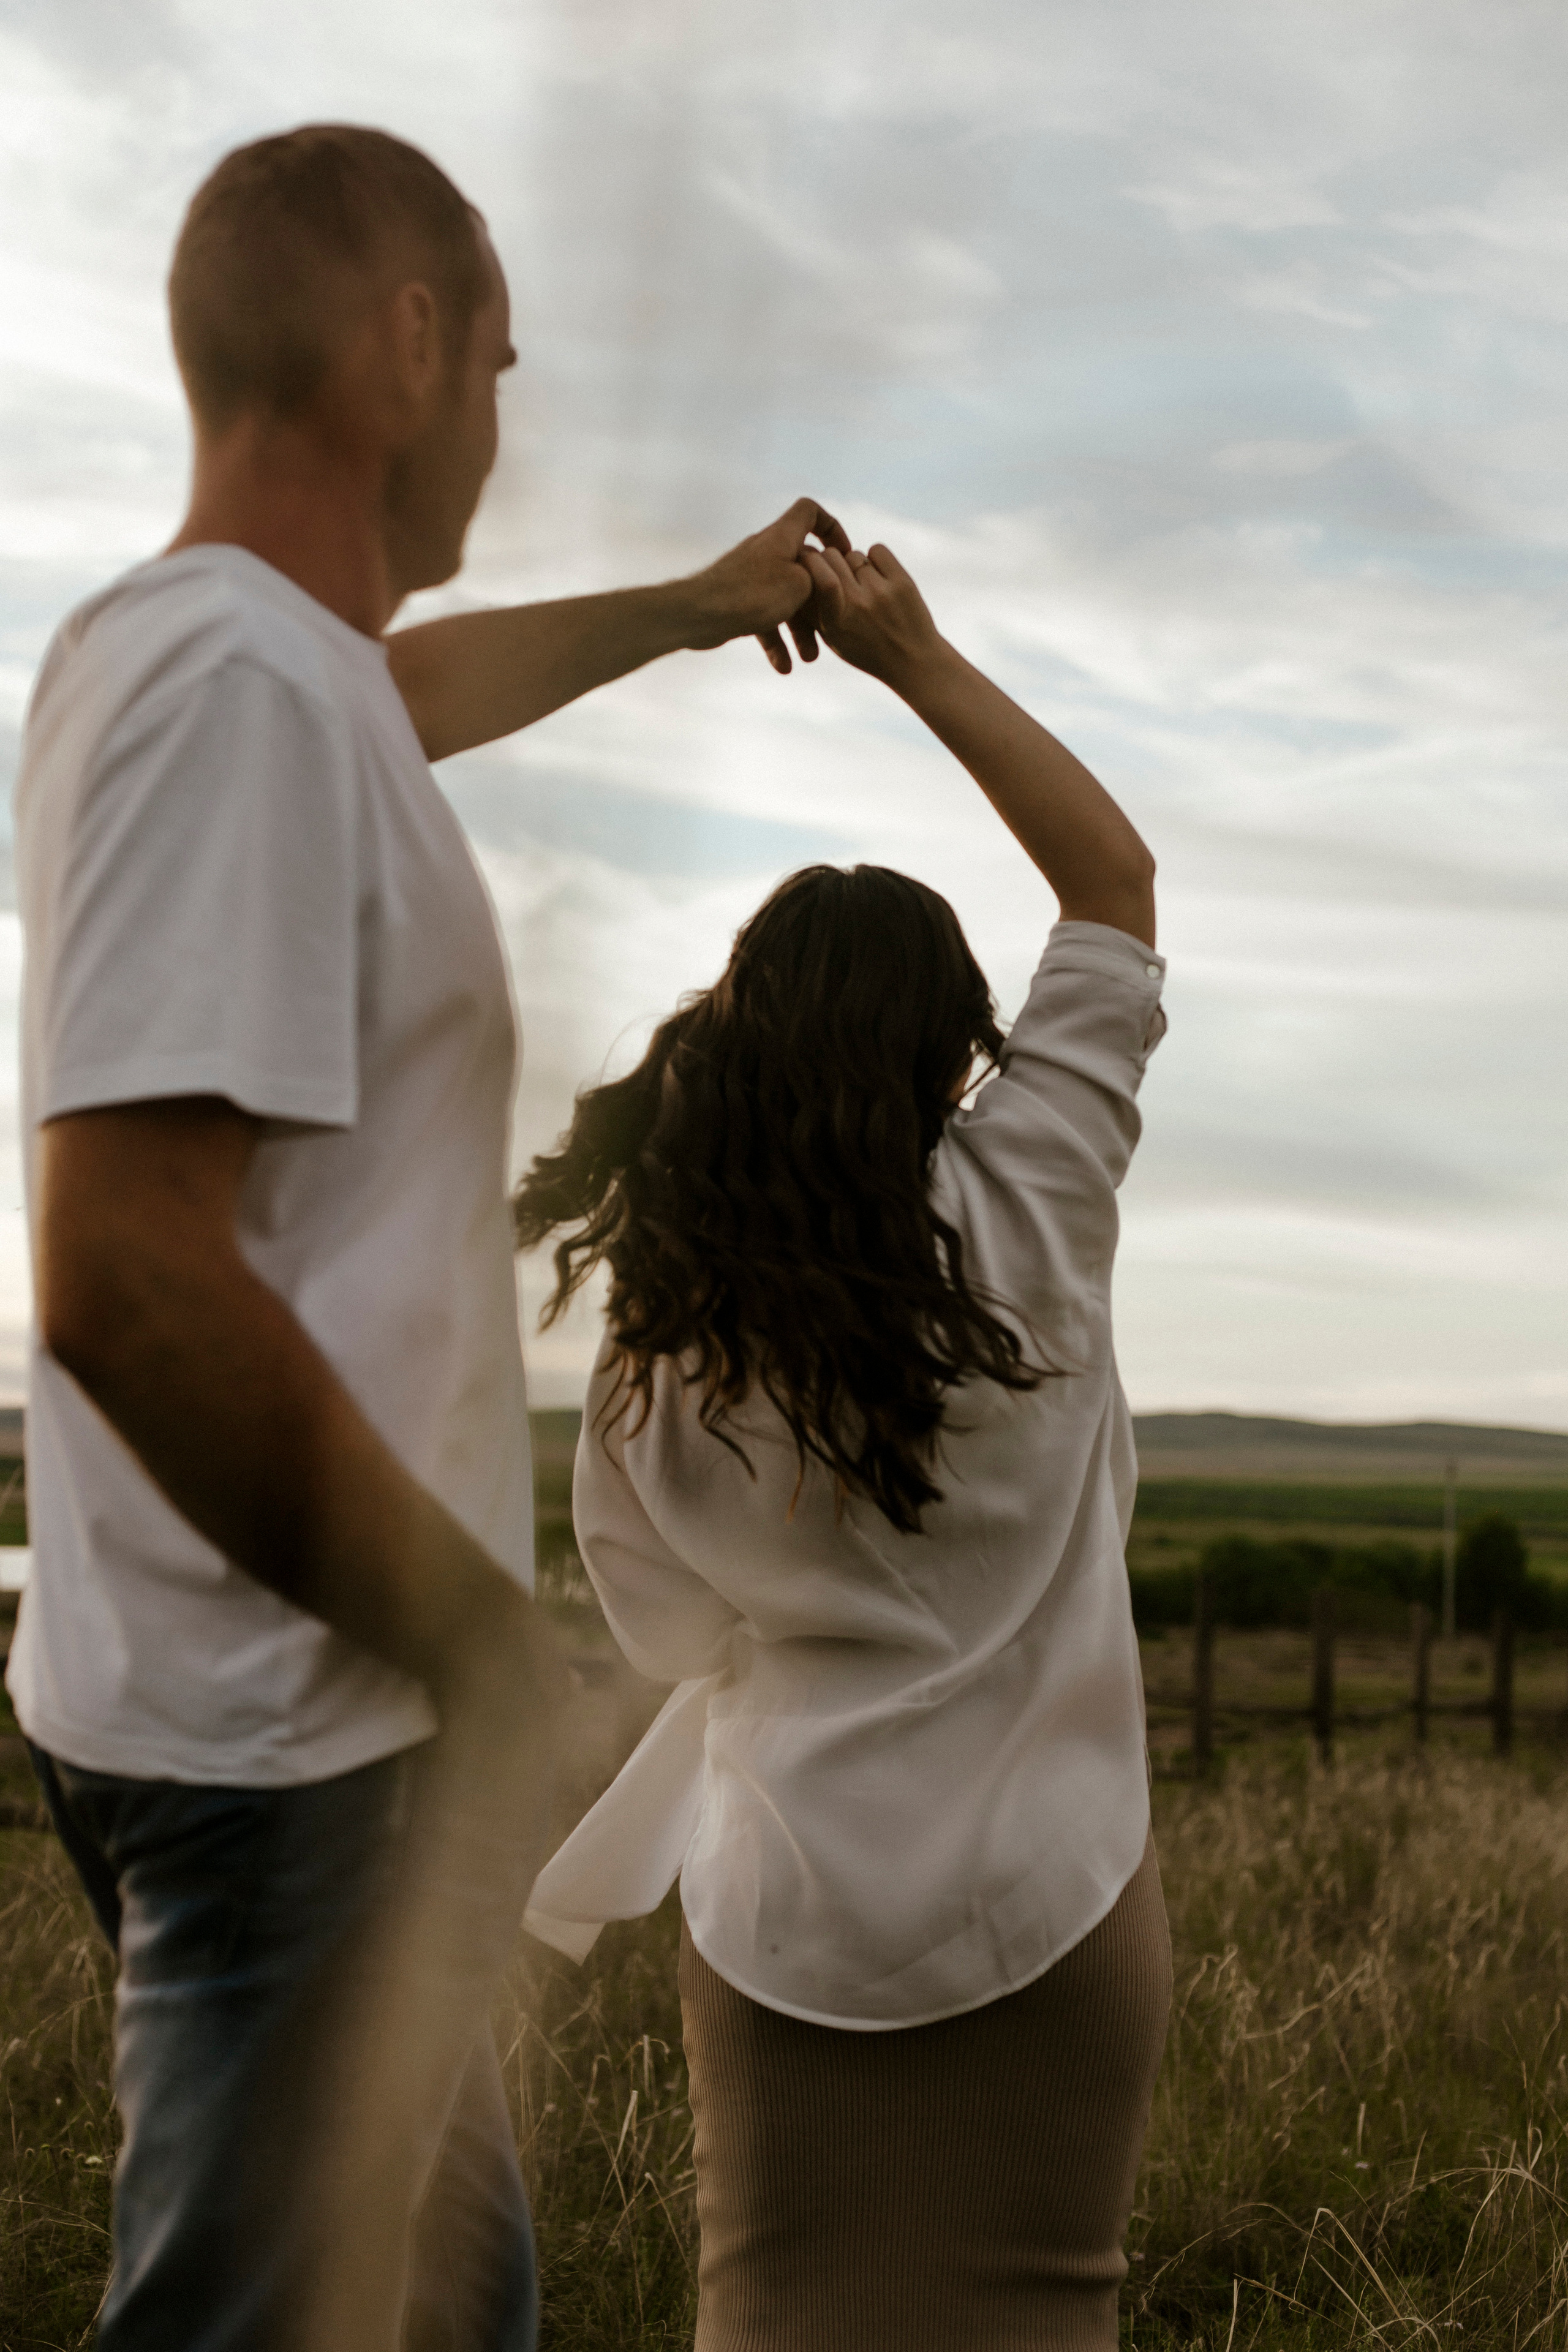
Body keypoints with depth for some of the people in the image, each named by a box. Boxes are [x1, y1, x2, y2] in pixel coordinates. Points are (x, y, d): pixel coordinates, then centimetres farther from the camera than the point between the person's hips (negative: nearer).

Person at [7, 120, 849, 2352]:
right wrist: (497, 1655, -19)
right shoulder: (246, 686, -19)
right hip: (297, 1734, -10)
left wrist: (698, 602, 51)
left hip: (276, 1703, 10)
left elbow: (428, 680, 37)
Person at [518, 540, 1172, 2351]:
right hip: (1047, 1899, -1)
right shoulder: (1021, 1222, -11)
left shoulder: (652, 1363, -7)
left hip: (787, 1915, 1)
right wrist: (918, 658, 2)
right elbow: (1116, 877, 0)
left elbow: (669, 1631, 8)